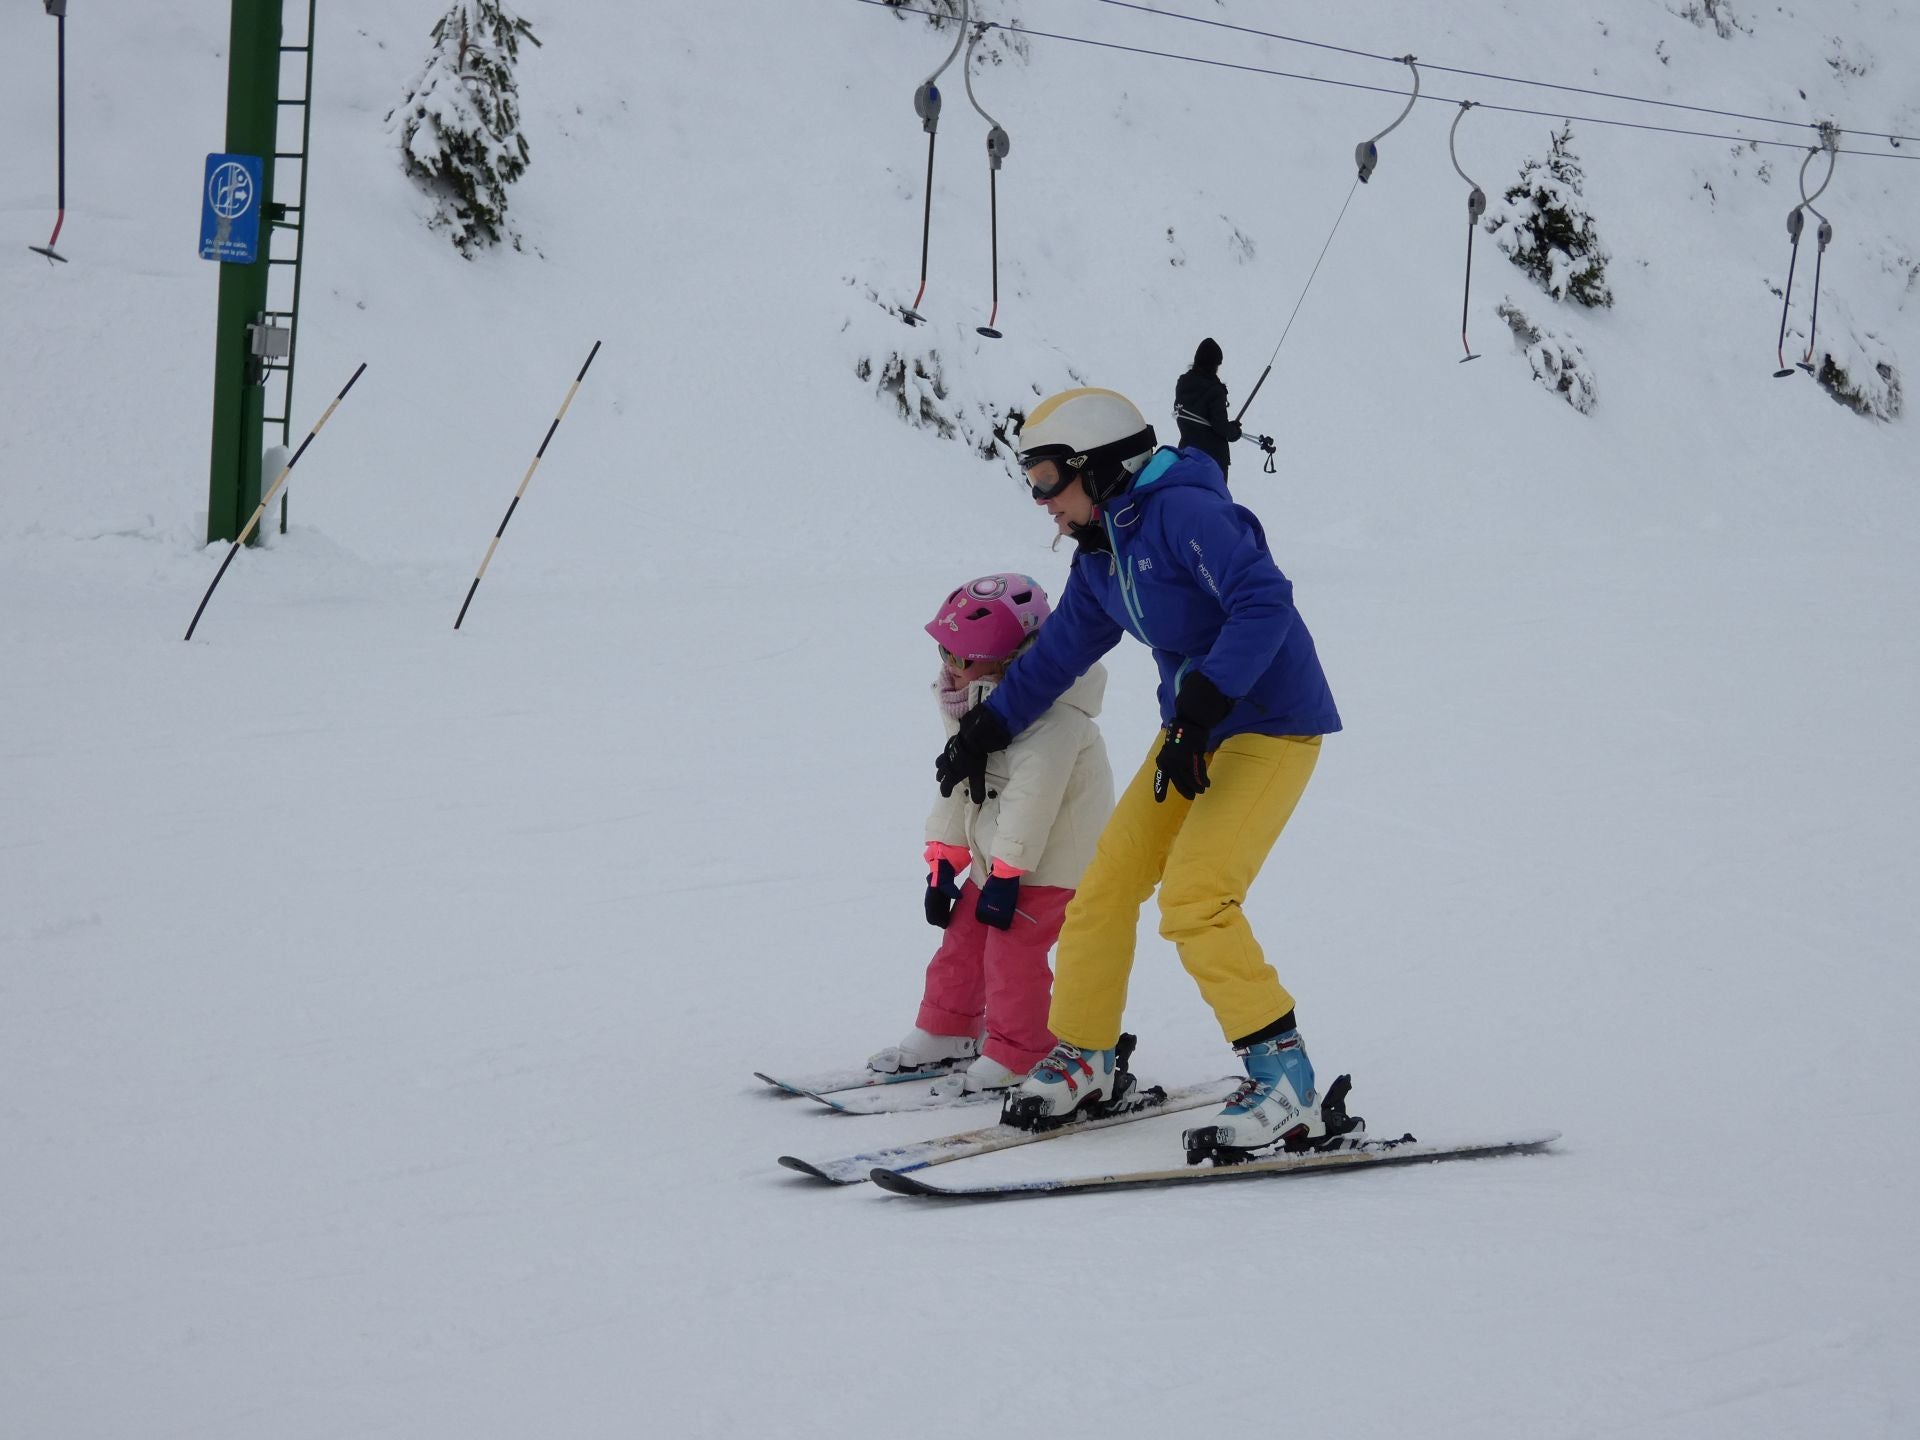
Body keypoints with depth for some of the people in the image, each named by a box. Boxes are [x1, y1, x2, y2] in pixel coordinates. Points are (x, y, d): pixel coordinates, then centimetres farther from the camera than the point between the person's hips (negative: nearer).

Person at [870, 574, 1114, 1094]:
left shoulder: (1051, 719, -27)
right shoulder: (983, 712, 6)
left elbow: (1032, 798, -31)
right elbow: (957, 788, 10)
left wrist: (1006, 876, -30)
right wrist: (942, 865, 7)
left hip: (1051, 860, -10)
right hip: (997, 855, 10)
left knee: (1013, 950, -12)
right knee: (962, 938, 13)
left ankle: (1014, 1060, -3)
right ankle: (943, 1034, 26)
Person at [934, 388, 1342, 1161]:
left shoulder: (1184, 513, -19)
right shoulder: (1101, 558, 9)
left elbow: (1264, 602, -29)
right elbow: (1058, 651, 24)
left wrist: (1199, 707, -32)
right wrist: (984, 731, 29)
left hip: (1271, 726, -9)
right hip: (1196, 731, 9)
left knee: (1194, 896, -21)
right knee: (1109, 880, 8)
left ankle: (1286, 1087, -17)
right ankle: (1082, 1059, 25)